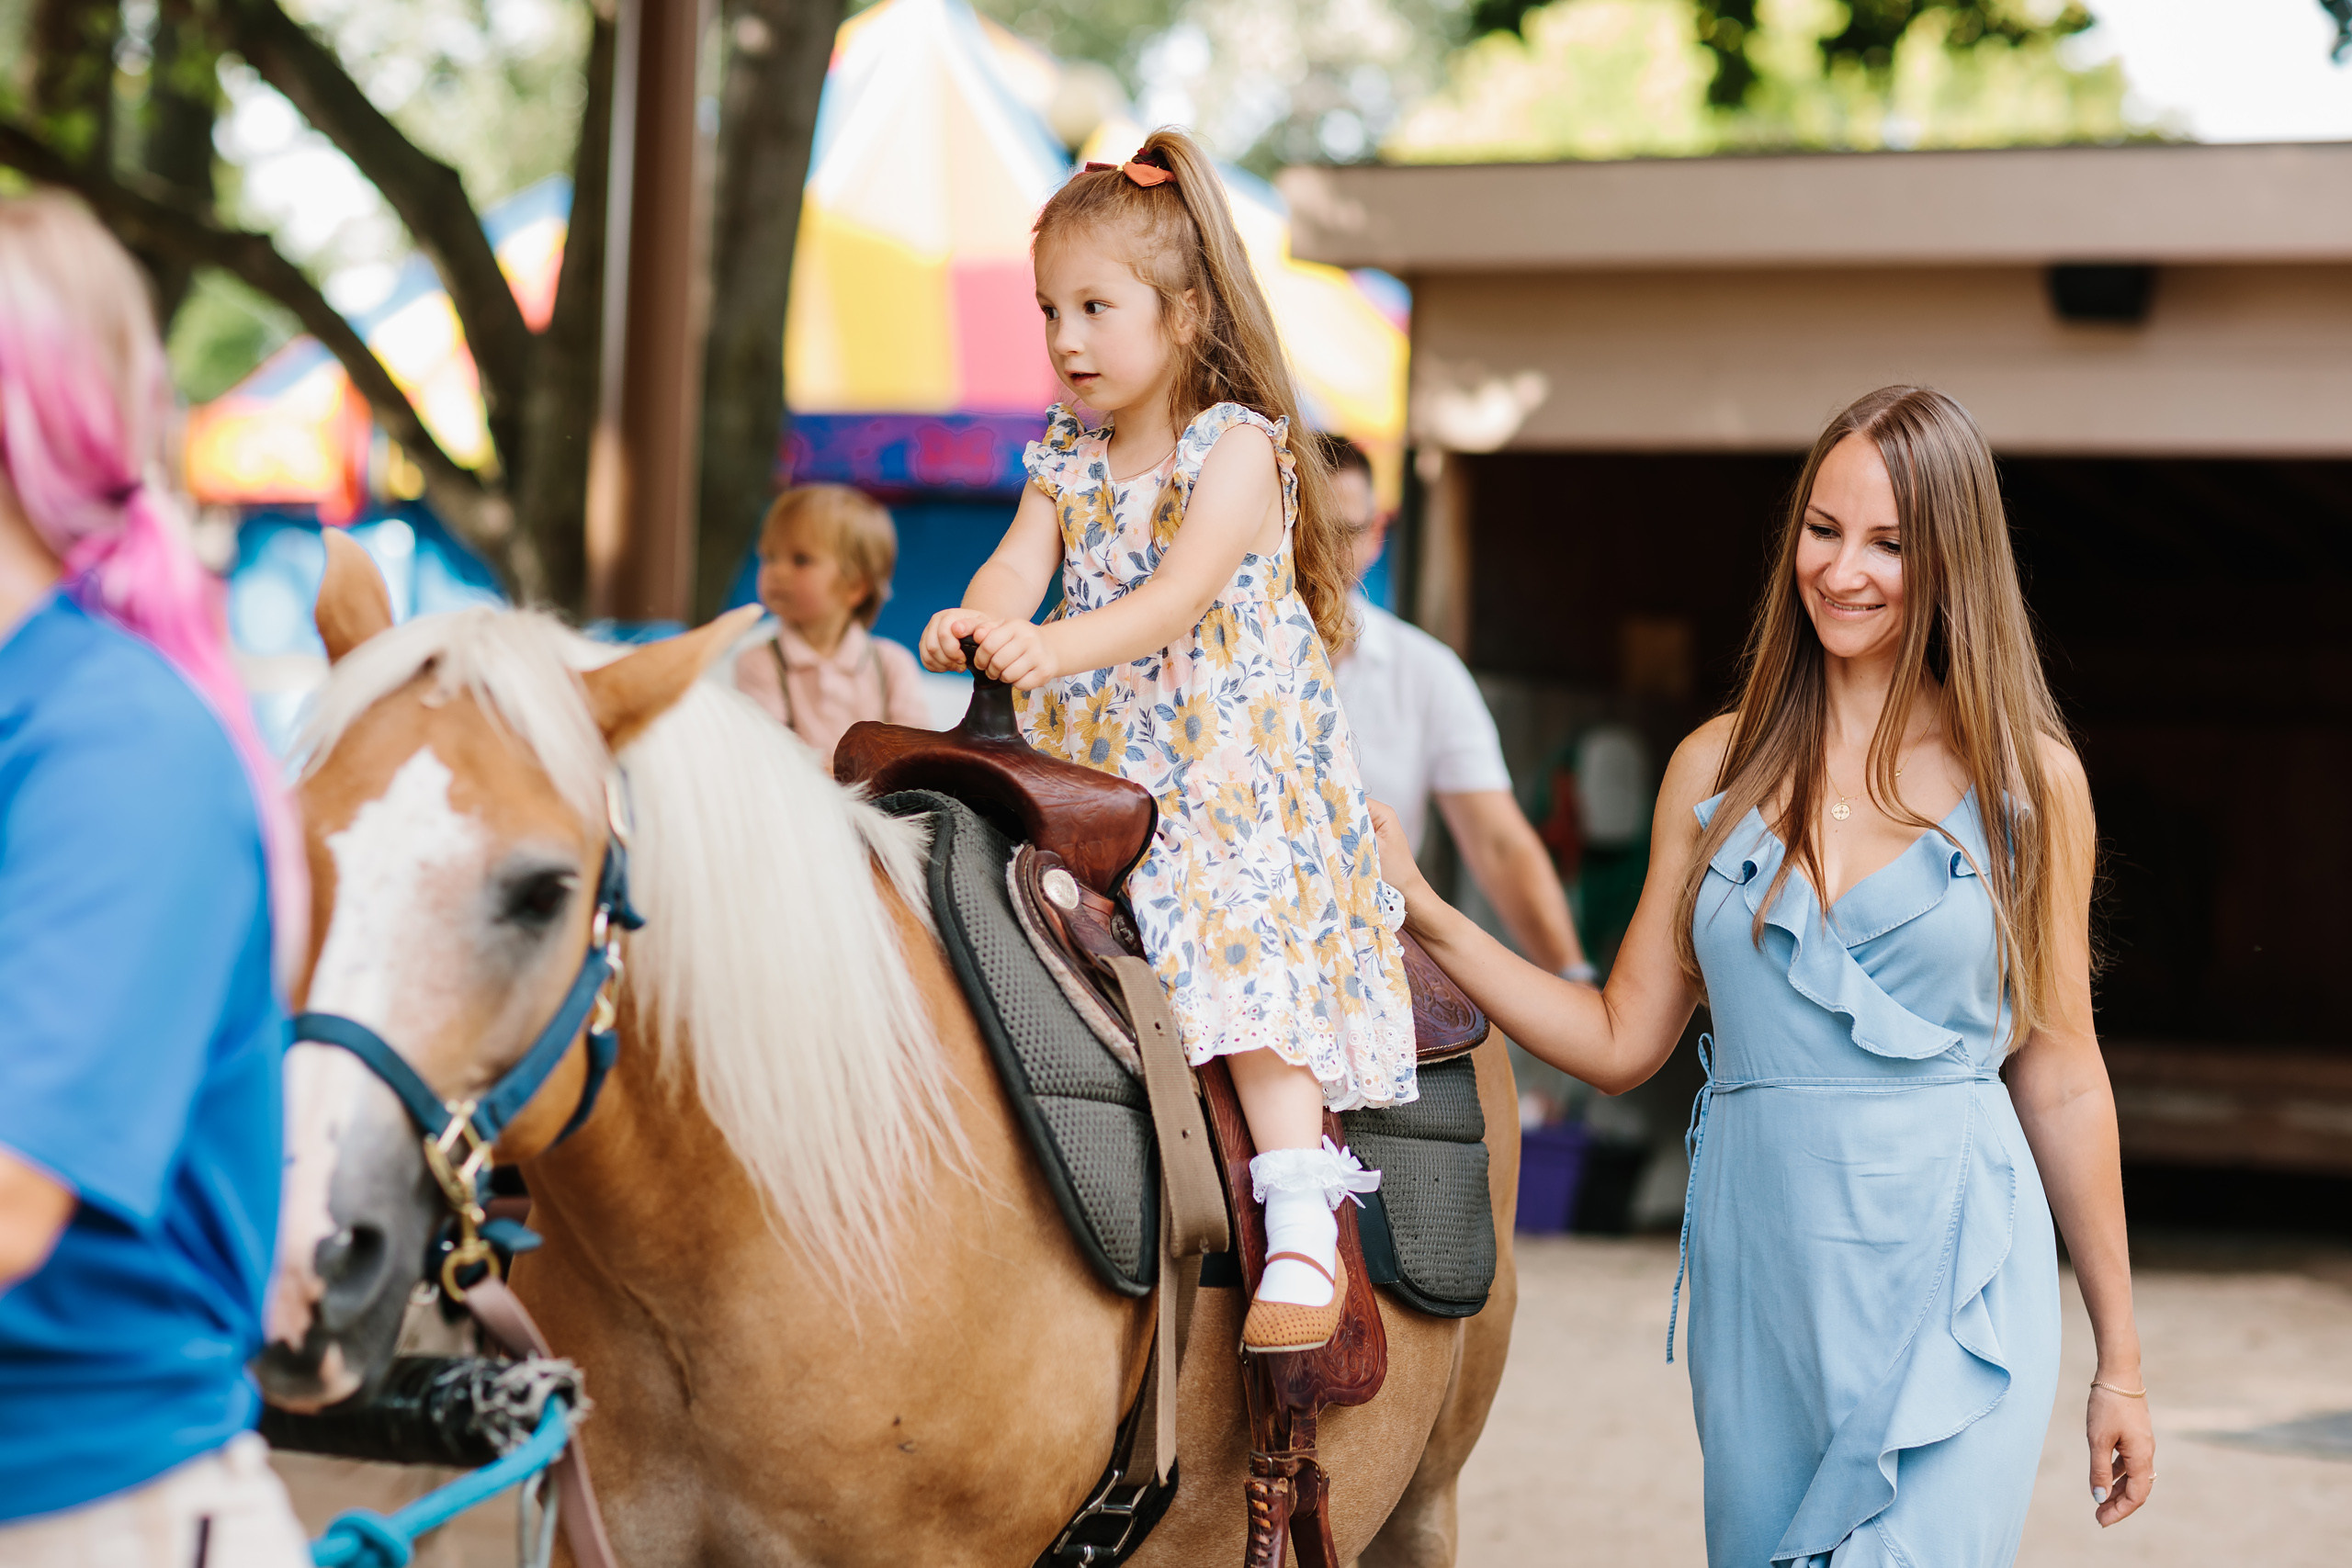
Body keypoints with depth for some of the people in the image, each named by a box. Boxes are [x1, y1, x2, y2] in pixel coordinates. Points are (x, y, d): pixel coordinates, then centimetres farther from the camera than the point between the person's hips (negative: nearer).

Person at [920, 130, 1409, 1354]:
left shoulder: (1239, 448, -8)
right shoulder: (1066, 461, 12)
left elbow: (1179, 596, -22)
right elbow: (1021, 562, -5)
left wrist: (1058, 645, -39)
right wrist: (980, 619, -29)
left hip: (1238, 770, -7)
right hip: (1094, 773, 7)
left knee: (1247, 936, -22)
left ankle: (1303, 1237, -27)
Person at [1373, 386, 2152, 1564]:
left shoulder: (2025, 778, 1)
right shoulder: (1719, 767, 8)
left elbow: (2060, 1078, 5)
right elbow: (1618, 1043, 9)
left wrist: (2119, 1364, 7)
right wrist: (1422, 914, -1)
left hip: (1950, 1284, -3)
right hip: (1760, 1277, 3)